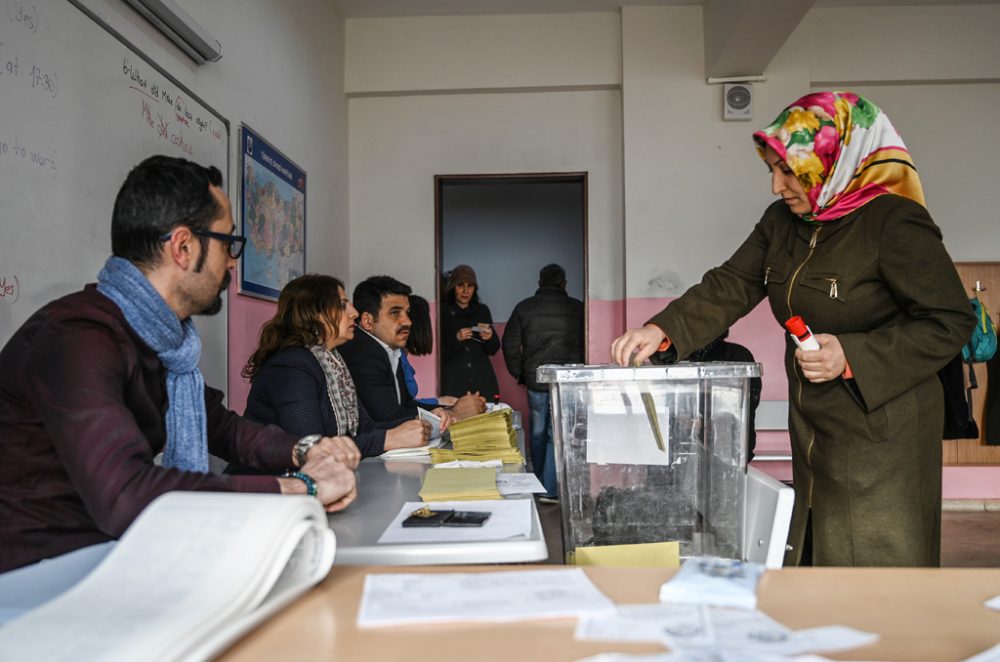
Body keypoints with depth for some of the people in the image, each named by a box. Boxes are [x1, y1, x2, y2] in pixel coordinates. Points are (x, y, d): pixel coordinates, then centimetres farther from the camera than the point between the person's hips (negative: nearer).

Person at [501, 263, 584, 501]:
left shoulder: (524, 308, 2)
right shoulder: (577, 308, -2)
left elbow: (510, 344, 1)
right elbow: (586, 344, 0)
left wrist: (519, 374, 12)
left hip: (535, 380, 2)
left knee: (538, 433, 17)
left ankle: (538, 484, 31)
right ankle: (549, 489, 1)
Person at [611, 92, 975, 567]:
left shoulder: (894, 223, -15)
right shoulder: (782, 222, 7)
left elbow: (950, 323, -14)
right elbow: (730, 286, 4)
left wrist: (852, 357, -24)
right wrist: (662, 330, -10)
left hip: (881, 433, -7)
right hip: (812, 429, 7)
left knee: (879, 563, 1)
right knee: (812, 550, 16)